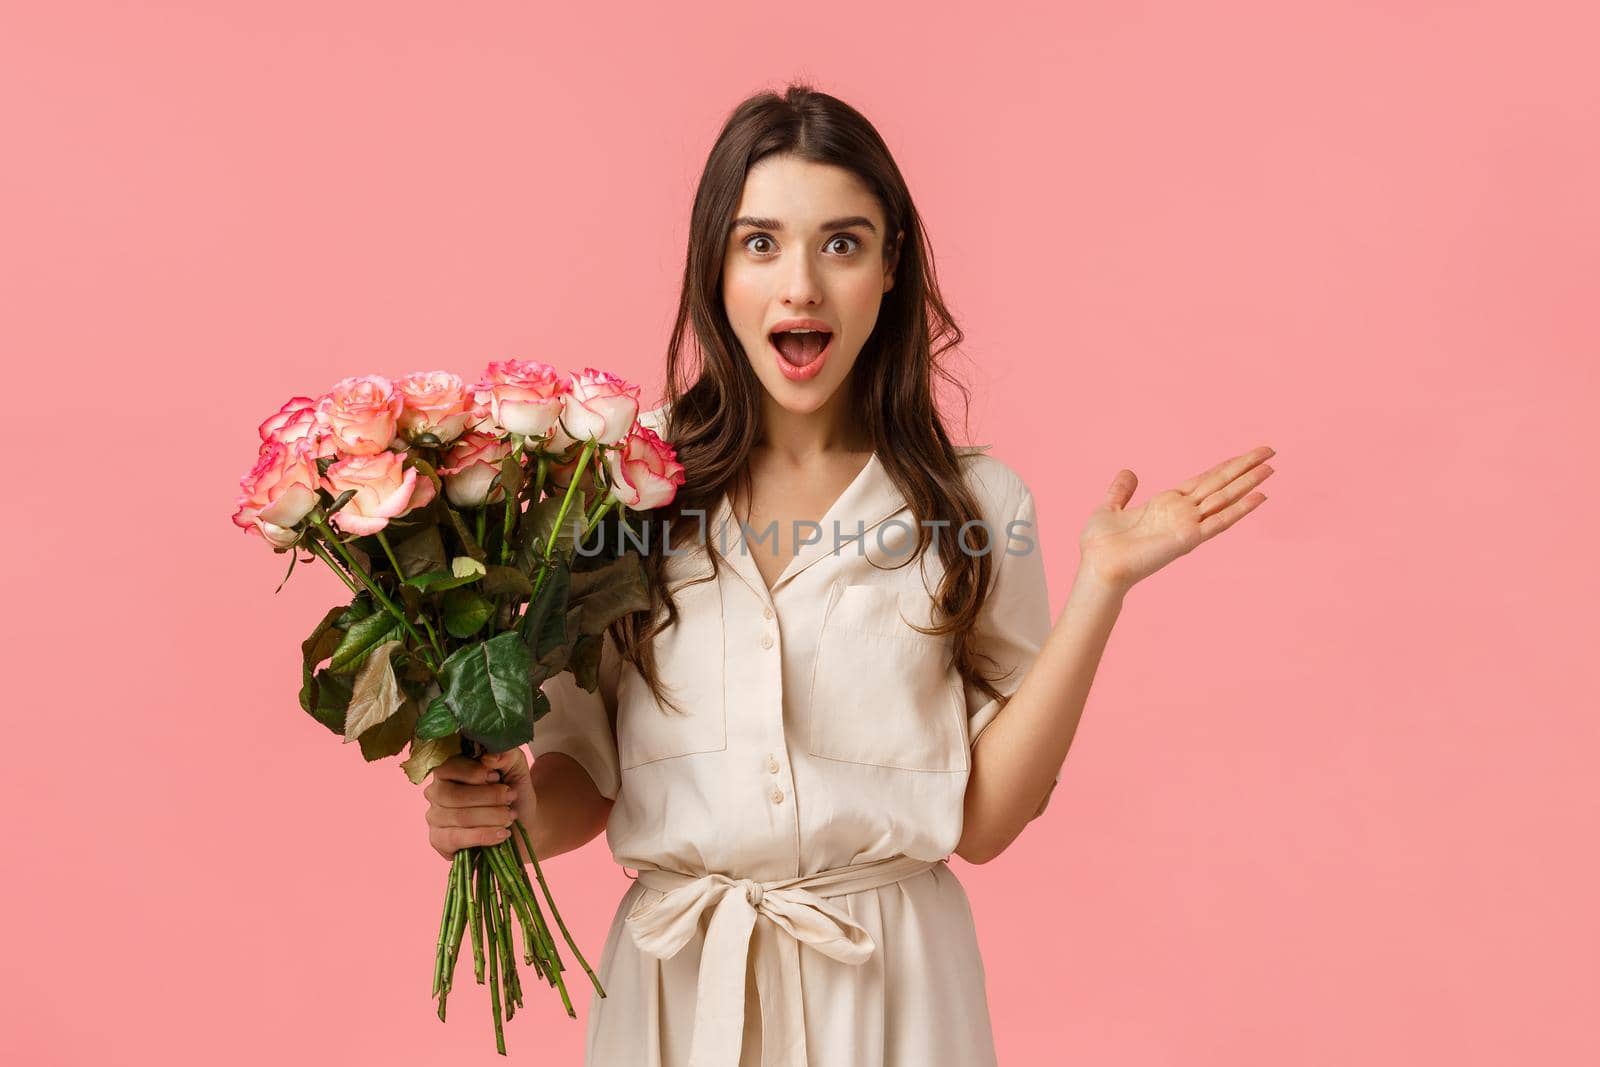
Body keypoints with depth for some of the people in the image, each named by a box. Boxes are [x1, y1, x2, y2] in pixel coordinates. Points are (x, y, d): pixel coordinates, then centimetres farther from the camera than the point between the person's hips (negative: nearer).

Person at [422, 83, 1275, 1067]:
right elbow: (585, 783, 3)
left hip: (890, 985, 0)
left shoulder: (977, 504, -5)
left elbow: (981, 819, -8)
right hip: (678, 984, 1)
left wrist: (1102, 583, -13)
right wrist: (499, 807, -18)